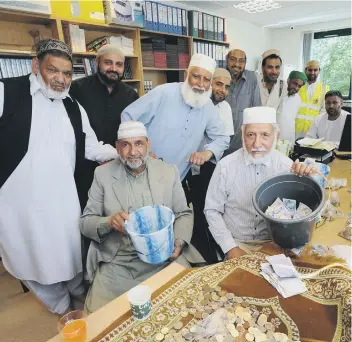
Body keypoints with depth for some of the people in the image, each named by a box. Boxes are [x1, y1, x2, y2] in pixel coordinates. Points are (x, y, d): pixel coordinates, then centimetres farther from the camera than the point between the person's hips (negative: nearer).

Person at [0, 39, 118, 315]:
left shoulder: (74, 107, 7)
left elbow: (92, 148, 8)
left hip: (63, 200, 3)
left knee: (71, 253, 15)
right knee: (33, 257, 15)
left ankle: (82, 295, 44)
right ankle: (61, 306, 40)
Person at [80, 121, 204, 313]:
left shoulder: (169, 172, 2)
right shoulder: (103, 174, 0)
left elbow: (184, 214, 9)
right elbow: (85, 222, 2)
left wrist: (179, 242, -10)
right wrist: (109, 222, -20)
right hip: (117, 264, 0)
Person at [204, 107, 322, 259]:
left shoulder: (285, 164, -7)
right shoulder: (225, 166, -11)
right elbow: (212, 210, -5)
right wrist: (230, 248, -12)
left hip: (273, 242, 2)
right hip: (236, 242, -2)